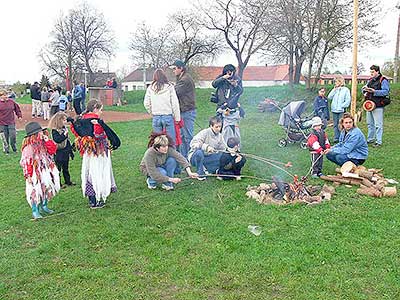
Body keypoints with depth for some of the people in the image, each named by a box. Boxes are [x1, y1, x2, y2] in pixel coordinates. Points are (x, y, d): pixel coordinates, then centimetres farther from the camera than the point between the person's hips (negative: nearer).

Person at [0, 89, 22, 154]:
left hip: (11, 123, 2)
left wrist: (19, 115, 12)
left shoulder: (11, 101, 2)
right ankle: (6, 151, 17)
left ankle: (14, 149, 19)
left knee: (13, 136, -1)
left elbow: (17, 108, 16)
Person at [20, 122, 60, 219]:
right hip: (35, 173, -7)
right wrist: (28, 176, -16)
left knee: (46, 189, 15)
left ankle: (44, 207, 32)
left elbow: (53, 150, -2)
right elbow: (26, 162, -16)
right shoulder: (28, 147, -17)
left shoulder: (43, 143, 5)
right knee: (35, 191, -1)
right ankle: (35, 211, 12)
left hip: (46, 172, 7)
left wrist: (47, 140, -10)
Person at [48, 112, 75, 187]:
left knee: (66, 168, 18)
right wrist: (64, 135, -37)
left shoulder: (64, 128, 8)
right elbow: (57, 139, -29)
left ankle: (68, 181, 28)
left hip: (66, 152, 7)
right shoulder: (54, 130, -14)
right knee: (58, 168, 2)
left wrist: (70, 150, 18)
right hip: (59, 153, -7)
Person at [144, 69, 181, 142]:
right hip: (168, 116, -2)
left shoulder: (150, 88, 1)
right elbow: (175, 104, -3)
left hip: (156, 117, 2)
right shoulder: (169, 87, -4)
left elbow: (146, 103, 4)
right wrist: (177, 118, 4)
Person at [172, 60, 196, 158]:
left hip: (188, 112, -10)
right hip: (182, 111, 10)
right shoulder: (181, 79, 20)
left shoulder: (186, 79, -14)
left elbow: (175, 92, -17)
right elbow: (176, 92, 16)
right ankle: (183, 156, 22)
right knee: (181, 135, 14)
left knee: (188, 136, -5)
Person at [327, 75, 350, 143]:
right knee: (335, 125, 7)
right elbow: (329, 97, 4)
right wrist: (334, 90, -1)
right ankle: (336, 138, 12)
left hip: (341, 110, -4)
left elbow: (348, 100, -5)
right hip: (334, 110, 4)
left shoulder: (346, 90, -1)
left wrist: (342, 106, -13)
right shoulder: (335, 89, 13)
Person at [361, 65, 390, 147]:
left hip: (378, 106, -8)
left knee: (378, 124, -6)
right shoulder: (370, 80, 17)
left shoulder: (383, 80, -7)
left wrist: (374, 91, -27)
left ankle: (379, 141, -2)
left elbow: (386, 91, -18)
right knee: (370, 123, 16)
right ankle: (370, 139, 28)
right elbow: (364, 89, 25)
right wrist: (365, 90, 1)